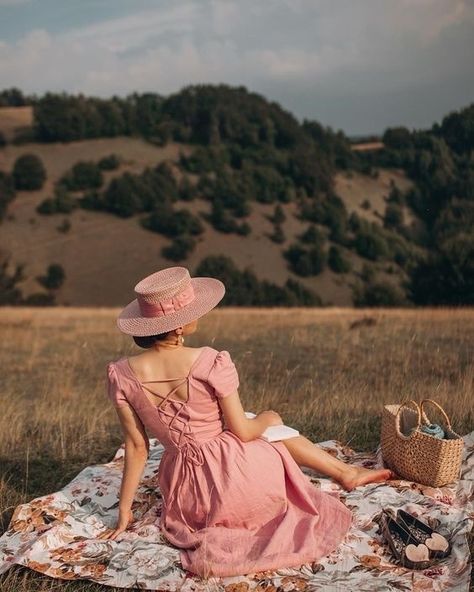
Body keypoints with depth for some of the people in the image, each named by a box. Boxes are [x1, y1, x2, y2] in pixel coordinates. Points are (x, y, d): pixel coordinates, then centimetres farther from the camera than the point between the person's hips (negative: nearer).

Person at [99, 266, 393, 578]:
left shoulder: (121, 375, -12)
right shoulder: (211, 362, -22)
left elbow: (136, 447, -5)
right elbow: (242, 431, -12)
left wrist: (125, 511, 7)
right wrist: (268, 418, 10)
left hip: (189, 498, 5)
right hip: (240, 476, -4)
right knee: (273, 421, 28)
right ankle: (345, 471, 39)